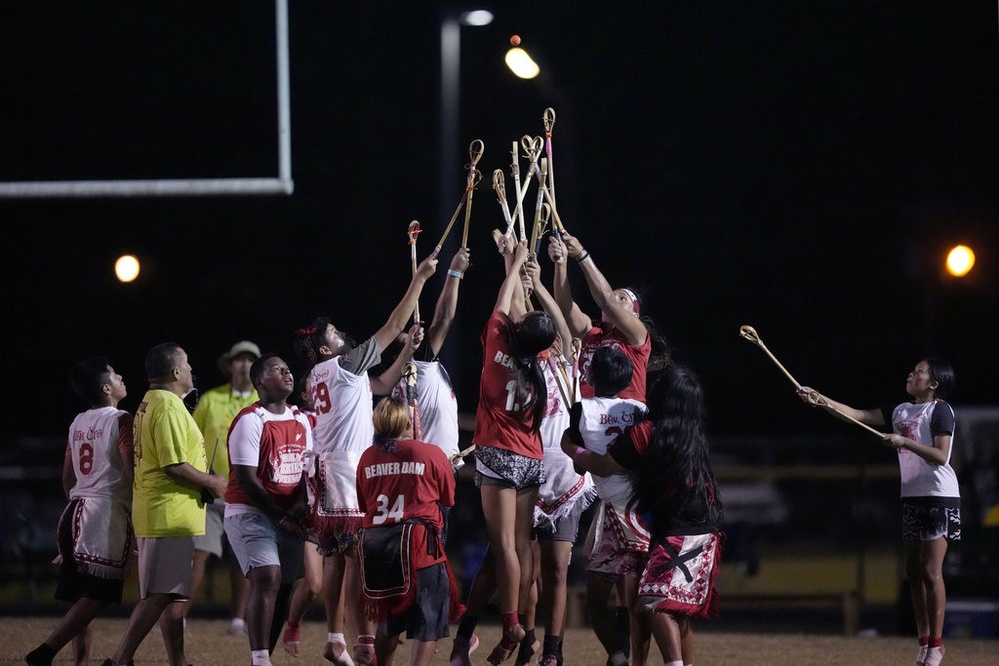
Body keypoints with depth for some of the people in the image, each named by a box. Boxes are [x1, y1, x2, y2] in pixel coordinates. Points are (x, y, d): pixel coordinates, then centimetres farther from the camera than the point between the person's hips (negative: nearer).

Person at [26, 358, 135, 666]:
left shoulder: (78, 423, 14)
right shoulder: (120, 421, -9)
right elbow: (131, 472, -16)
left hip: (77, 511, 8)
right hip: (109, 512, -8)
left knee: (83, 596, 8)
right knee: (97, 595, -10)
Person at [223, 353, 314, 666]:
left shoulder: (301, 420, 12)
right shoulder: (250, 421, -12)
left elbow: (308, 467, 17)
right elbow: (246, 479, -16)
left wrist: (302, 501, -4)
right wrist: (281, 516, -14)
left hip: (288, 517, 8)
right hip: (250, 513, -7)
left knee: (282, 588, 7)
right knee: (268, 579, -21)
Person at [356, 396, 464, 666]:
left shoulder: (368, 458, 6)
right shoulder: (431, 454, -3)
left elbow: (363, 505, 13)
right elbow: (448, 499, 9)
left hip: (375, 541, 5)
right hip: (419, 541, -5)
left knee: (389, 619, 22)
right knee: (428, 622, -2)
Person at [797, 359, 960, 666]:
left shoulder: (940, 411, -9)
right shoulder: (901, 410, 13)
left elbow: (940, 456, -17)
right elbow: (859, 416, 9)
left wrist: (904, 441, -23)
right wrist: (822, 401, -1)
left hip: (938, 497, -8)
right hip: (911, 495, 8)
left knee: (931, 572, -10)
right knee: (914, 571, 6)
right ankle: (923, 640, 10)